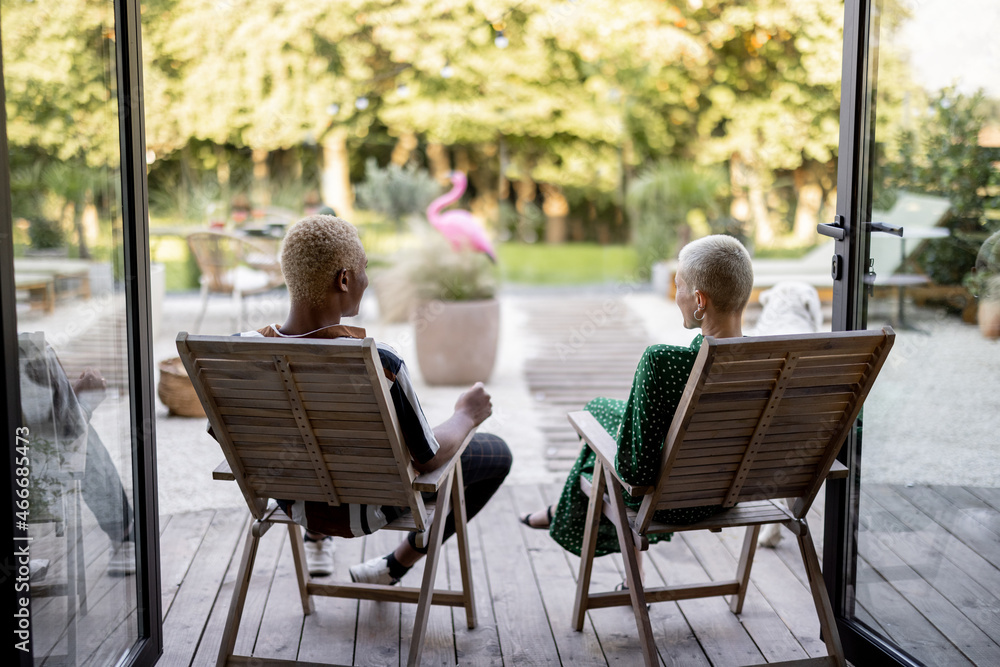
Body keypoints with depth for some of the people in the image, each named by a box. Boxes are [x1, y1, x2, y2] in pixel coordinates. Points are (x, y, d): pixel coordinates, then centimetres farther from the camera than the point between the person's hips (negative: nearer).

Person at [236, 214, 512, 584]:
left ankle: (316, 540, 41)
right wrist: (467, 415, -1)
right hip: (366, 508, -5)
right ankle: (396, 565, 27)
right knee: (497, 453, 19)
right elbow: (428, 457, -22)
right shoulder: (377, 364, -35)